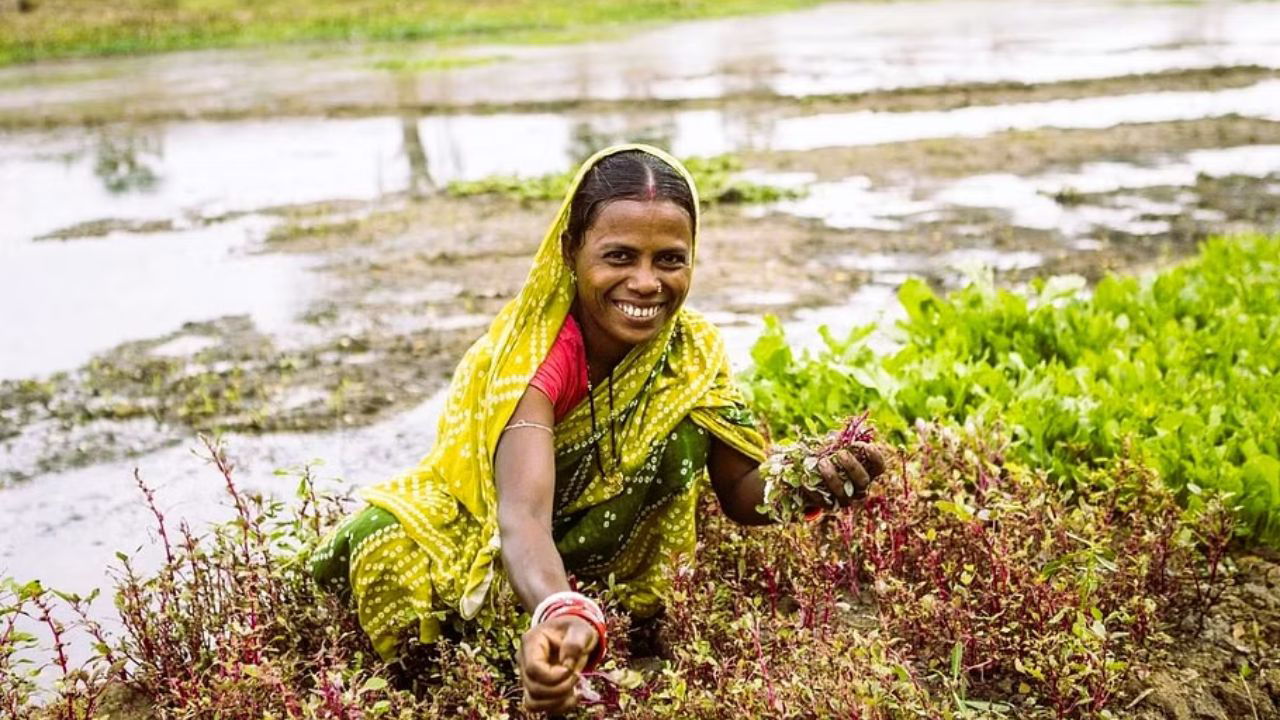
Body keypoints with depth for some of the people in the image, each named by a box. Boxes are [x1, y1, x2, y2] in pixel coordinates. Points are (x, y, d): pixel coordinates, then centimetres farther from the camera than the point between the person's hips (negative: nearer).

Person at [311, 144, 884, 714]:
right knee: (386, 543, -33)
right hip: (479, 534, -3)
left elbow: (740, 489, -11)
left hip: (601, 563, 3)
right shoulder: (529, 358, -31)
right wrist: (563, 614, -67)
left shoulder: (691, 352, -16)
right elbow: (523, 516, -45)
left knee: (684, 429, -22)